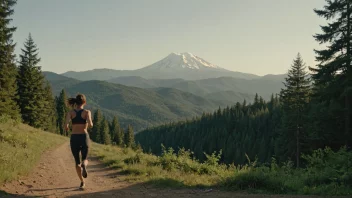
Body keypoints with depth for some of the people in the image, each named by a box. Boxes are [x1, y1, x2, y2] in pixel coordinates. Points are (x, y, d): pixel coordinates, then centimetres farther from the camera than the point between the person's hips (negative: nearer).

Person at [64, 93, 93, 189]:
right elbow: (90, 124, -20)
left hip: (74, 139, 1)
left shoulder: (70, 112, 1)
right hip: (84, 138, -1)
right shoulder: (87, 112, -4)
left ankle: (82, 182, 11)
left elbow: (66, 125, -13)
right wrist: (90, 124, 6)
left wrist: (66, 128, 12)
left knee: (77, 162, 19)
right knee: (84, 160, 13)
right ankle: (84, 166, -25)